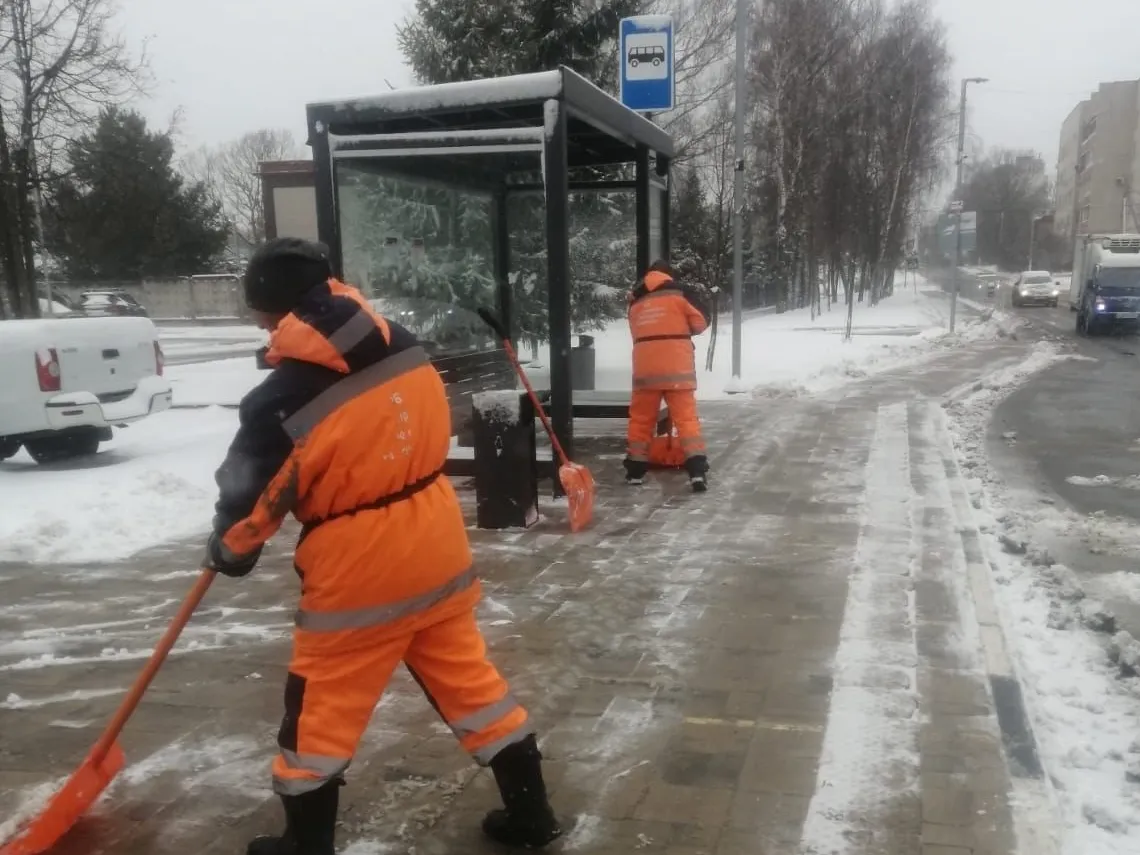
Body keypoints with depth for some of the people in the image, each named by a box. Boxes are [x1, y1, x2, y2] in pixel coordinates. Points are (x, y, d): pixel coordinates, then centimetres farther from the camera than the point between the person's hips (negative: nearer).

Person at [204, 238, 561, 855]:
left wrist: (227, 552, 14)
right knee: (468, 676, 17)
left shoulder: (281, 401, -18)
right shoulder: (404, 347, -4)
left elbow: (250, 499, -6)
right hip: (437, 544, 6)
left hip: (358, 568, -5)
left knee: (322, 706, 13)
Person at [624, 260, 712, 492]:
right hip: (676, 365, -3)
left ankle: (636, 469, 18)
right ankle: (697, 470, -10)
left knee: (641, 416, 13)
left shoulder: (636, 302, 18)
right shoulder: (680, 292, 3)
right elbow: (701, 321, 2)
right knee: (686, 416, -1)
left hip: (645, 366, 3)